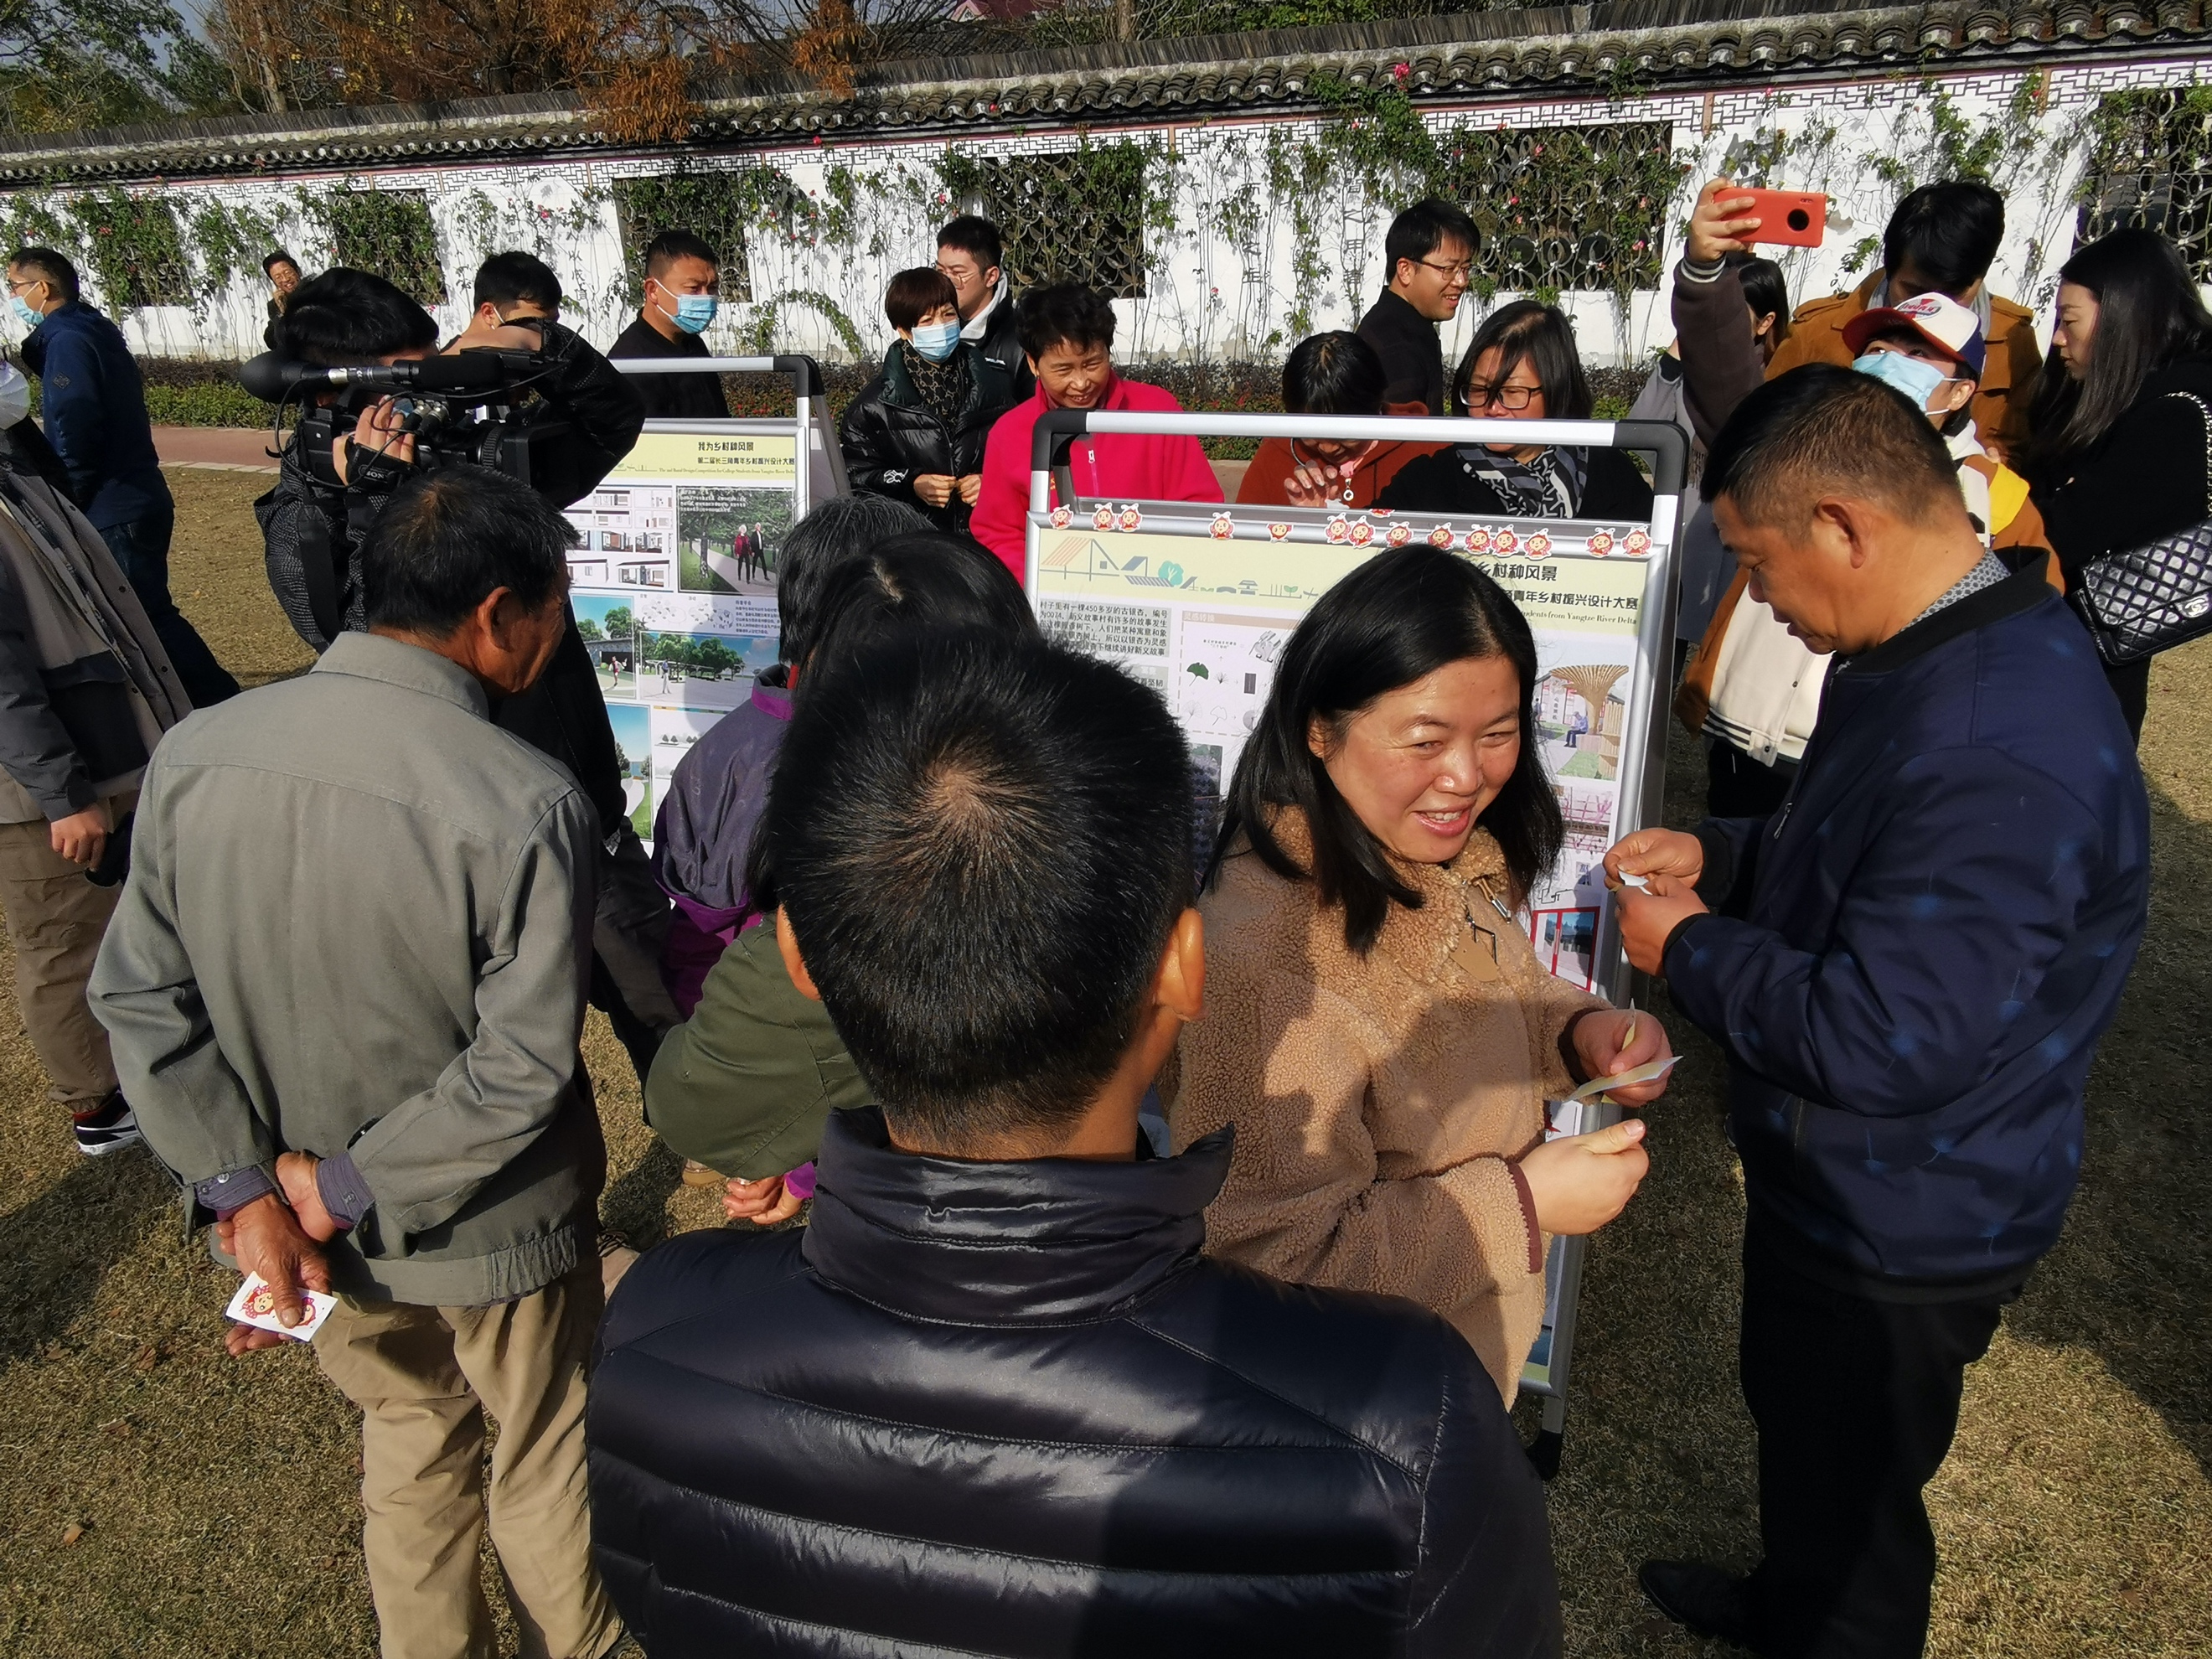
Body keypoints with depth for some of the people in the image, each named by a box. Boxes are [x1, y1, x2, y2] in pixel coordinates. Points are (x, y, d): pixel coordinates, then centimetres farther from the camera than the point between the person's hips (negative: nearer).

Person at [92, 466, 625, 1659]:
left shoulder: (194, 755, -13)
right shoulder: (529, 807, -28)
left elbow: (139, 998, -7)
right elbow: (521, 1071, -26)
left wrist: (245, 1188, -5)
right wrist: (344, 1191, -14)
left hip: (315, 1227, 5)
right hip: (493, 1238, -4)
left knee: (406, 1438, 29)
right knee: (543, 1468, 21)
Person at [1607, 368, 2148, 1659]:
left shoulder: (1996, 754, -36)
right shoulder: (1960, 647, -1)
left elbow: (1882, 1043, -34)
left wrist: (1691, 950, -20)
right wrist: (1724, 854, 1)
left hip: (1903, 1231, -10)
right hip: (1844, 1181, 10)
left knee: (1845, 1484, 16)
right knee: (1796, 1420, 32)